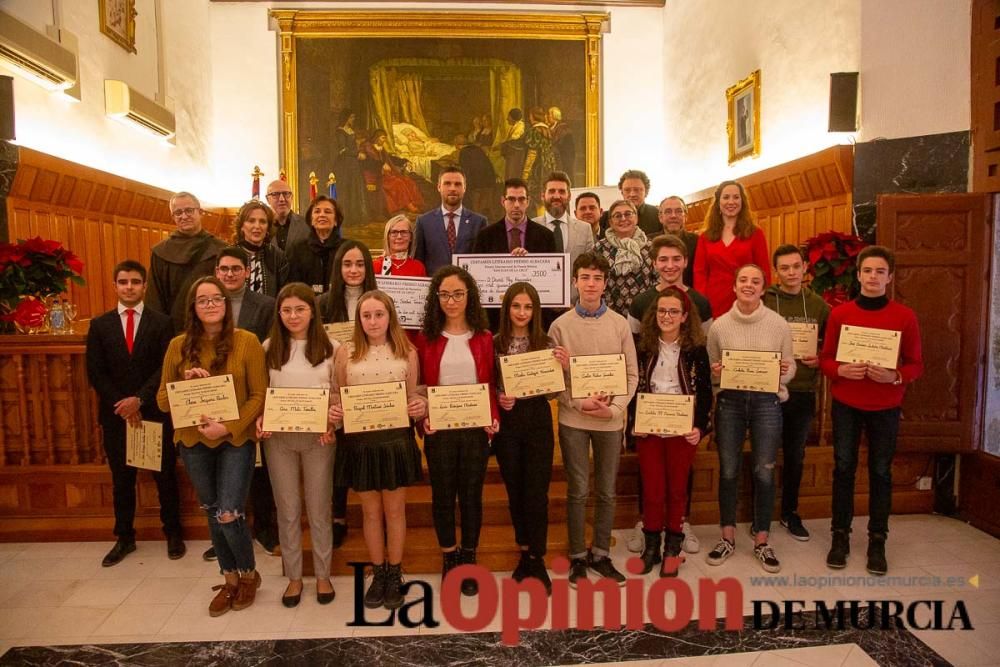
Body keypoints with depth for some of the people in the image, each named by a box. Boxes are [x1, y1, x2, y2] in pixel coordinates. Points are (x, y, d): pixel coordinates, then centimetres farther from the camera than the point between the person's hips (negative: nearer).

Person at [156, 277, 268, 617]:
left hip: (236, 439, -3)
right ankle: (230, 579, 34)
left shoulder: (247, 341, -7)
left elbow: (259, 395, -8)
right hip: (193, 441, 3)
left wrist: (229, 426, -18)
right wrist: (184, 382, -17)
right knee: (213, 514, 14)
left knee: (229, 515, -7)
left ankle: (248, 575, 22)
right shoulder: (179, 345, 1)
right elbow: (163, 400, 3)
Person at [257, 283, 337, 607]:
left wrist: (332, 425, -15)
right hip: (278, 438, 2)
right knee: (287, 511, 12)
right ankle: (293, 576, 28)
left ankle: (322, 575, 27)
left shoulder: (331, 347, -3)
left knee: (319, 510, 10)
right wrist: (260, 419, -11)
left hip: (318, 438, -1)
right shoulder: (269, 347, 3)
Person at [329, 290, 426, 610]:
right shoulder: (346, 353, 1)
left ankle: (395, 575, 29)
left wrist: (420, 407, -16)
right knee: (371, 511, 13)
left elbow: (414, 396, 5)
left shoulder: (407, 352, 0)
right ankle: (378, 574, 31)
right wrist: (334, 411, -14)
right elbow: (339, 397, 7)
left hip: (396, 439, -1)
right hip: (360, 440, 1)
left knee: (394, 510, 12)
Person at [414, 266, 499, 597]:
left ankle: (469, 560, 25)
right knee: (443, 494, 10)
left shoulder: (483, 338, 3)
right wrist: (423, 418, -13)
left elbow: (491, 385, 5)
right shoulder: (426, 338, 1)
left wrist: (494, 417, -10)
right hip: (439, 430, 0)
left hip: (476, 428, 0)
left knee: (471, 494, 9)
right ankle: (449, 559, 28)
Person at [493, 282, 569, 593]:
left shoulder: (547, 344, -1)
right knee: (515, 491, 13)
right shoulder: (494, 343, -1)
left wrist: (564, 367, -14)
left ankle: (537, 559, 18)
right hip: (507, 421, 1)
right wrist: (498, 399, -15)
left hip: (538, 420, -1)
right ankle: (525, 553, 31)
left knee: (537, 492, 2)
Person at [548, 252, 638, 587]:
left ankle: (601, 554, 28)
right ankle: (577, 556, 23)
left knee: (607, 492, 12)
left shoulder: (620, 324, 1)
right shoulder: (560, 325, -2)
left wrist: (614, 408, -10)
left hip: (611, 420, 2)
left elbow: (631, 374, 2)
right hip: (573, 419, -1)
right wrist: (579, 402, -14)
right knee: (578, 491, 7)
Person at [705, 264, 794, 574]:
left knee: (764, 472, 6)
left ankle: (761, 541, 22)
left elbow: (790, 367, 5)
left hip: (766, 401, -1)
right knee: (728, 470, 8)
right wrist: (715, 372, -12)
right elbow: (710, 367, 10)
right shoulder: (719, 325, 1)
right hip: (729, 401, 1)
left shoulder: (778, 324, -1)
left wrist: (783, 371, -17)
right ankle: (728, 538, 24)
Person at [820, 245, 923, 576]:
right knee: (843, 469, 6)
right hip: (845, 405, 0)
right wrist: (841, 370, -17)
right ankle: (840, 535, 18)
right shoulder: (839, 313, 0)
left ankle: (877, 541, 18)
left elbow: (916, 364, 1)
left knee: (881, 472, 6)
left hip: (885, 407, 0)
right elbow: (825, 359, 4)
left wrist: (895, 376, -19)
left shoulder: (905, 316, -2)